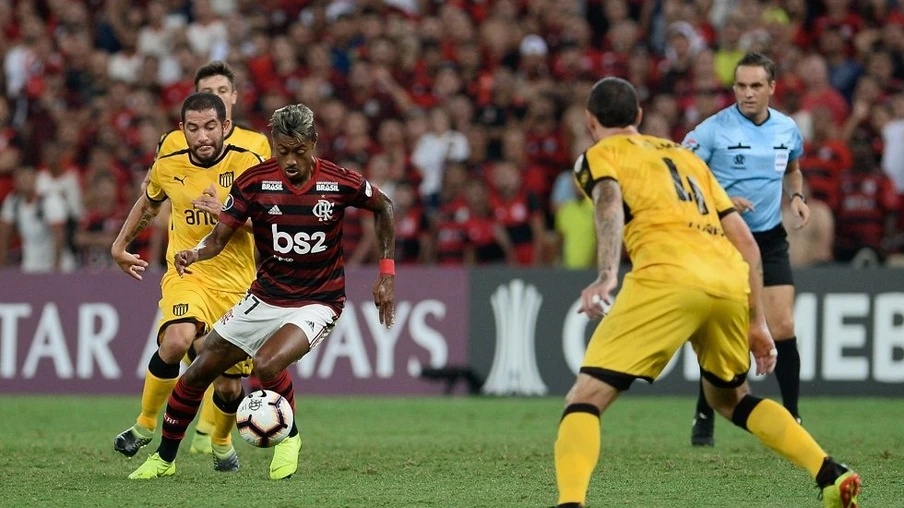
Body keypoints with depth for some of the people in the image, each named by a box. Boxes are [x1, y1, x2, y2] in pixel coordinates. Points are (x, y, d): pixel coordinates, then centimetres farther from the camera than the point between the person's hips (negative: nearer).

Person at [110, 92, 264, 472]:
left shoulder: (247, 163, -8)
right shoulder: (168, 167, 0)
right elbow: (149, 203, 23)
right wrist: (120, 245, 25)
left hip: (236, 283, 0)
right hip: (186, 274, 0)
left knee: (229, 387, 2)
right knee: (178, 340, -32)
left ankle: (221, 441, 37)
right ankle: (145, 424, -11)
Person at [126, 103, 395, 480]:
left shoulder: (340, 183, -14)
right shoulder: (255, 181, -11)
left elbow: (383, 207, 5)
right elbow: (220, 237, -9)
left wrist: (387, 272, 2)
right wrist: (195, 254, -32)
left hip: (316, 303, -4)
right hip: (264, 297, 4)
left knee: (267, 364, -30)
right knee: (199, 371, 4)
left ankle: (288, 436, 1)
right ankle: (164, 458, 26)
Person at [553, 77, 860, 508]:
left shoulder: (599, 155, 17)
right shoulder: (684, 155, 34)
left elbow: (609, 199, -8)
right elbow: (745, 241, 27)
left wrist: (607, 275, -23)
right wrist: (756, 320, 30)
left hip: (668, 278, -6)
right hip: (732, 281, 6)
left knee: (585, 400, -5)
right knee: (729, 398, 30)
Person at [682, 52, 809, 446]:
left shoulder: (788, 129, 3)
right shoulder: (714, 129, -12)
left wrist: (797, 196, 5)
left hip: (770, 240, 3)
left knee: (783, 329, -5)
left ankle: (792, 418, 6)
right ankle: (704, 419, 13)